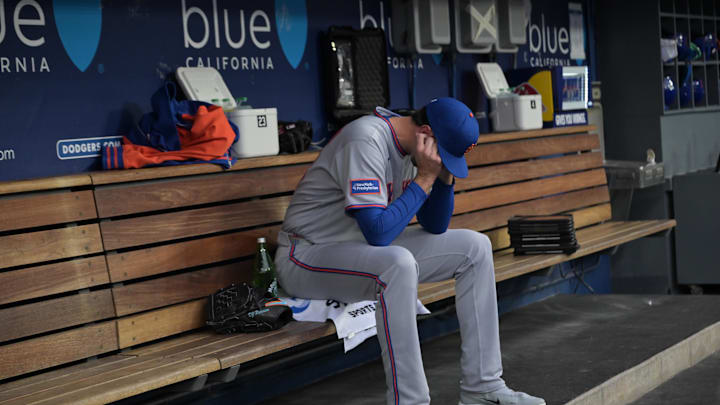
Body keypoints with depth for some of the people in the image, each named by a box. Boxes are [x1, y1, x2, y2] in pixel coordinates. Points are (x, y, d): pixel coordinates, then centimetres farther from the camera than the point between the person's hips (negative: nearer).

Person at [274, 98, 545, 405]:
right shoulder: (366, 140, -24)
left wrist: (444, 176, -8)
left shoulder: (412, 147, 3)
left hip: (371, 250, 9)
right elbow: (378, 233, -31)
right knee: (399, 263, -39)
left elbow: (434, 227, 8)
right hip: (306, 256, -9)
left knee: (475, 247, 2)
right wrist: (425, 178, -23)